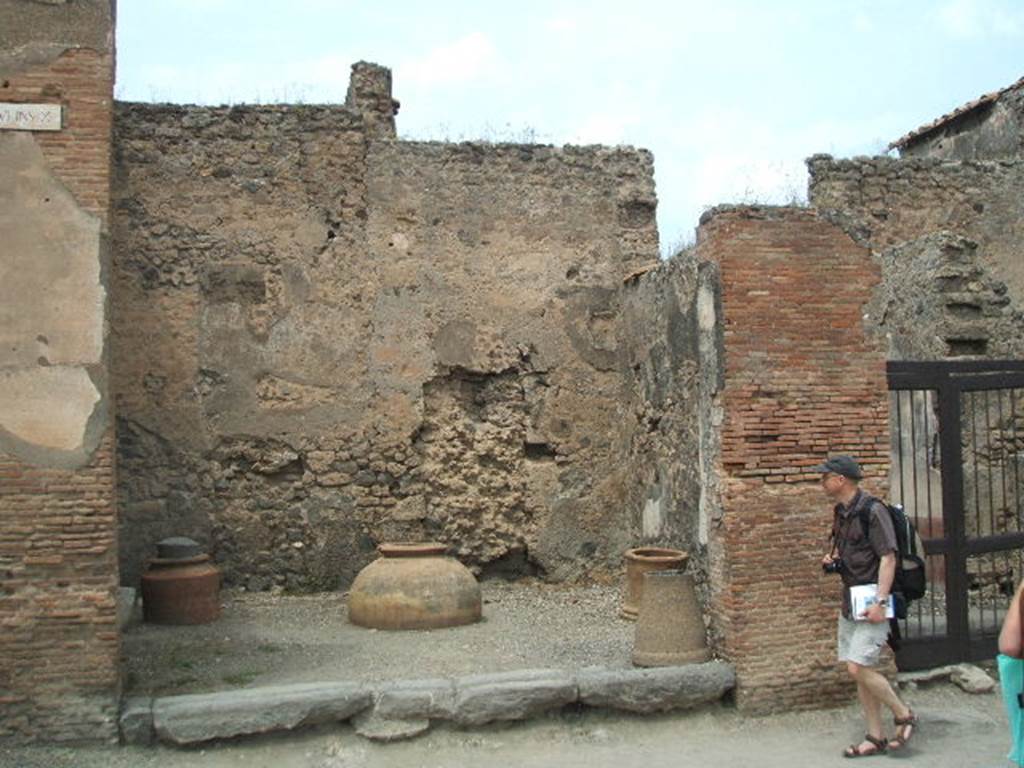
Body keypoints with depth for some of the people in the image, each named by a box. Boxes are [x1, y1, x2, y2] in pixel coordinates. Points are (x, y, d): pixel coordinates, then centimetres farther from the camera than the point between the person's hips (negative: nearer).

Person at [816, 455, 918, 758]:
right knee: (859, 670, 9)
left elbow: (888, 557, -18)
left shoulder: (872, 510, -15)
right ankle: (875, 738, 18)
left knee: (859, 668, -13)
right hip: (850, 599, 9)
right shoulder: (840, 511, 11)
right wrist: (832, 559, 6)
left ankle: (904, 715, 9)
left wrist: (880, 602, -23)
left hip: (871, 600, -9)